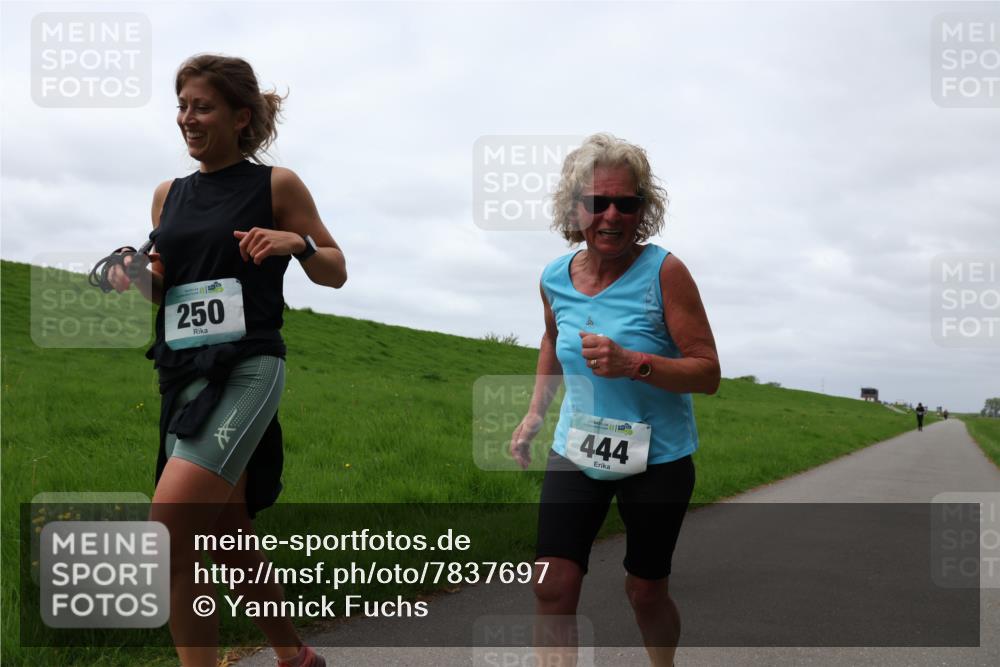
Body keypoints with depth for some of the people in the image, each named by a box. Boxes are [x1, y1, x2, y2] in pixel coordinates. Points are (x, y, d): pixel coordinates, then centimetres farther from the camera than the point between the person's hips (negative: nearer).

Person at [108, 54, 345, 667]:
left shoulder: (276, 185, 0)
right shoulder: (168, 195, 15)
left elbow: (336, 272, 5)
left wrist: (297, 242, -15)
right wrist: (138, 278, 1)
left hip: (246, 370, -6)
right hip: (183, 374, 7)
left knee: (167, 540, -19)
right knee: (230, 542, 14)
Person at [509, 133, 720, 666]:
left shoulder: (664, 272, -17)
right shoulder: (555, 279, -3)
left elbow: (707, 372, -16)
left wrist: (632, 364, -31)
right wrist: (535, 413, 12)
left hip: (656, 459, -3)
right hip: (575, 452, 3)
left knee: (645, 590, 13)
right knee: (552, 587, -9)